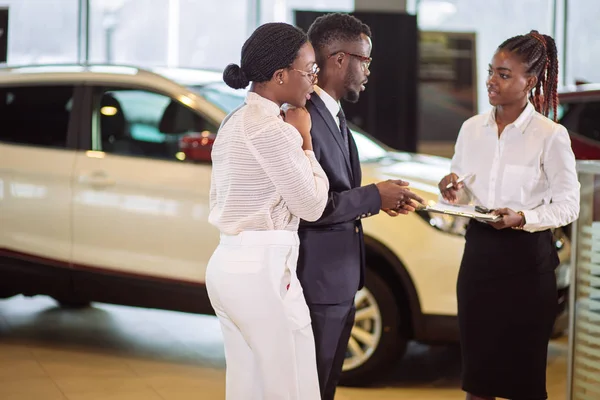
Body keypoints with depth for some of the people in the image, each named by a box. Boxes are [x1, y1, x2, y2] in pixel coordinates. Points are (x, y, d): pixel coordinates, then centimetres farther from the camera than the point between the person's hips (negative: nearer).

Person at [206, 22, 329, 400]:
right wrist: (304, 141, -1)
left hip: (230, 264, 9)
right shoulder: (273, 128, -17)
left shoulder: (233, 123, 12)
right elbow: (312, 206, -10)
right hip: (262, 270, -9)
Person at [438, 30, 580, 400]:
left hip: (526, 259, -5)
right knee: (477, 369, 9)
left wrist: (522, 218, -22)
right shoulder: (472, 129, 7)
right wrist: (455, 195, -8)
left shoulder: (551, 135, -9)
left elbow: (568, 205, -7)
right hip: (479, 252, 5)